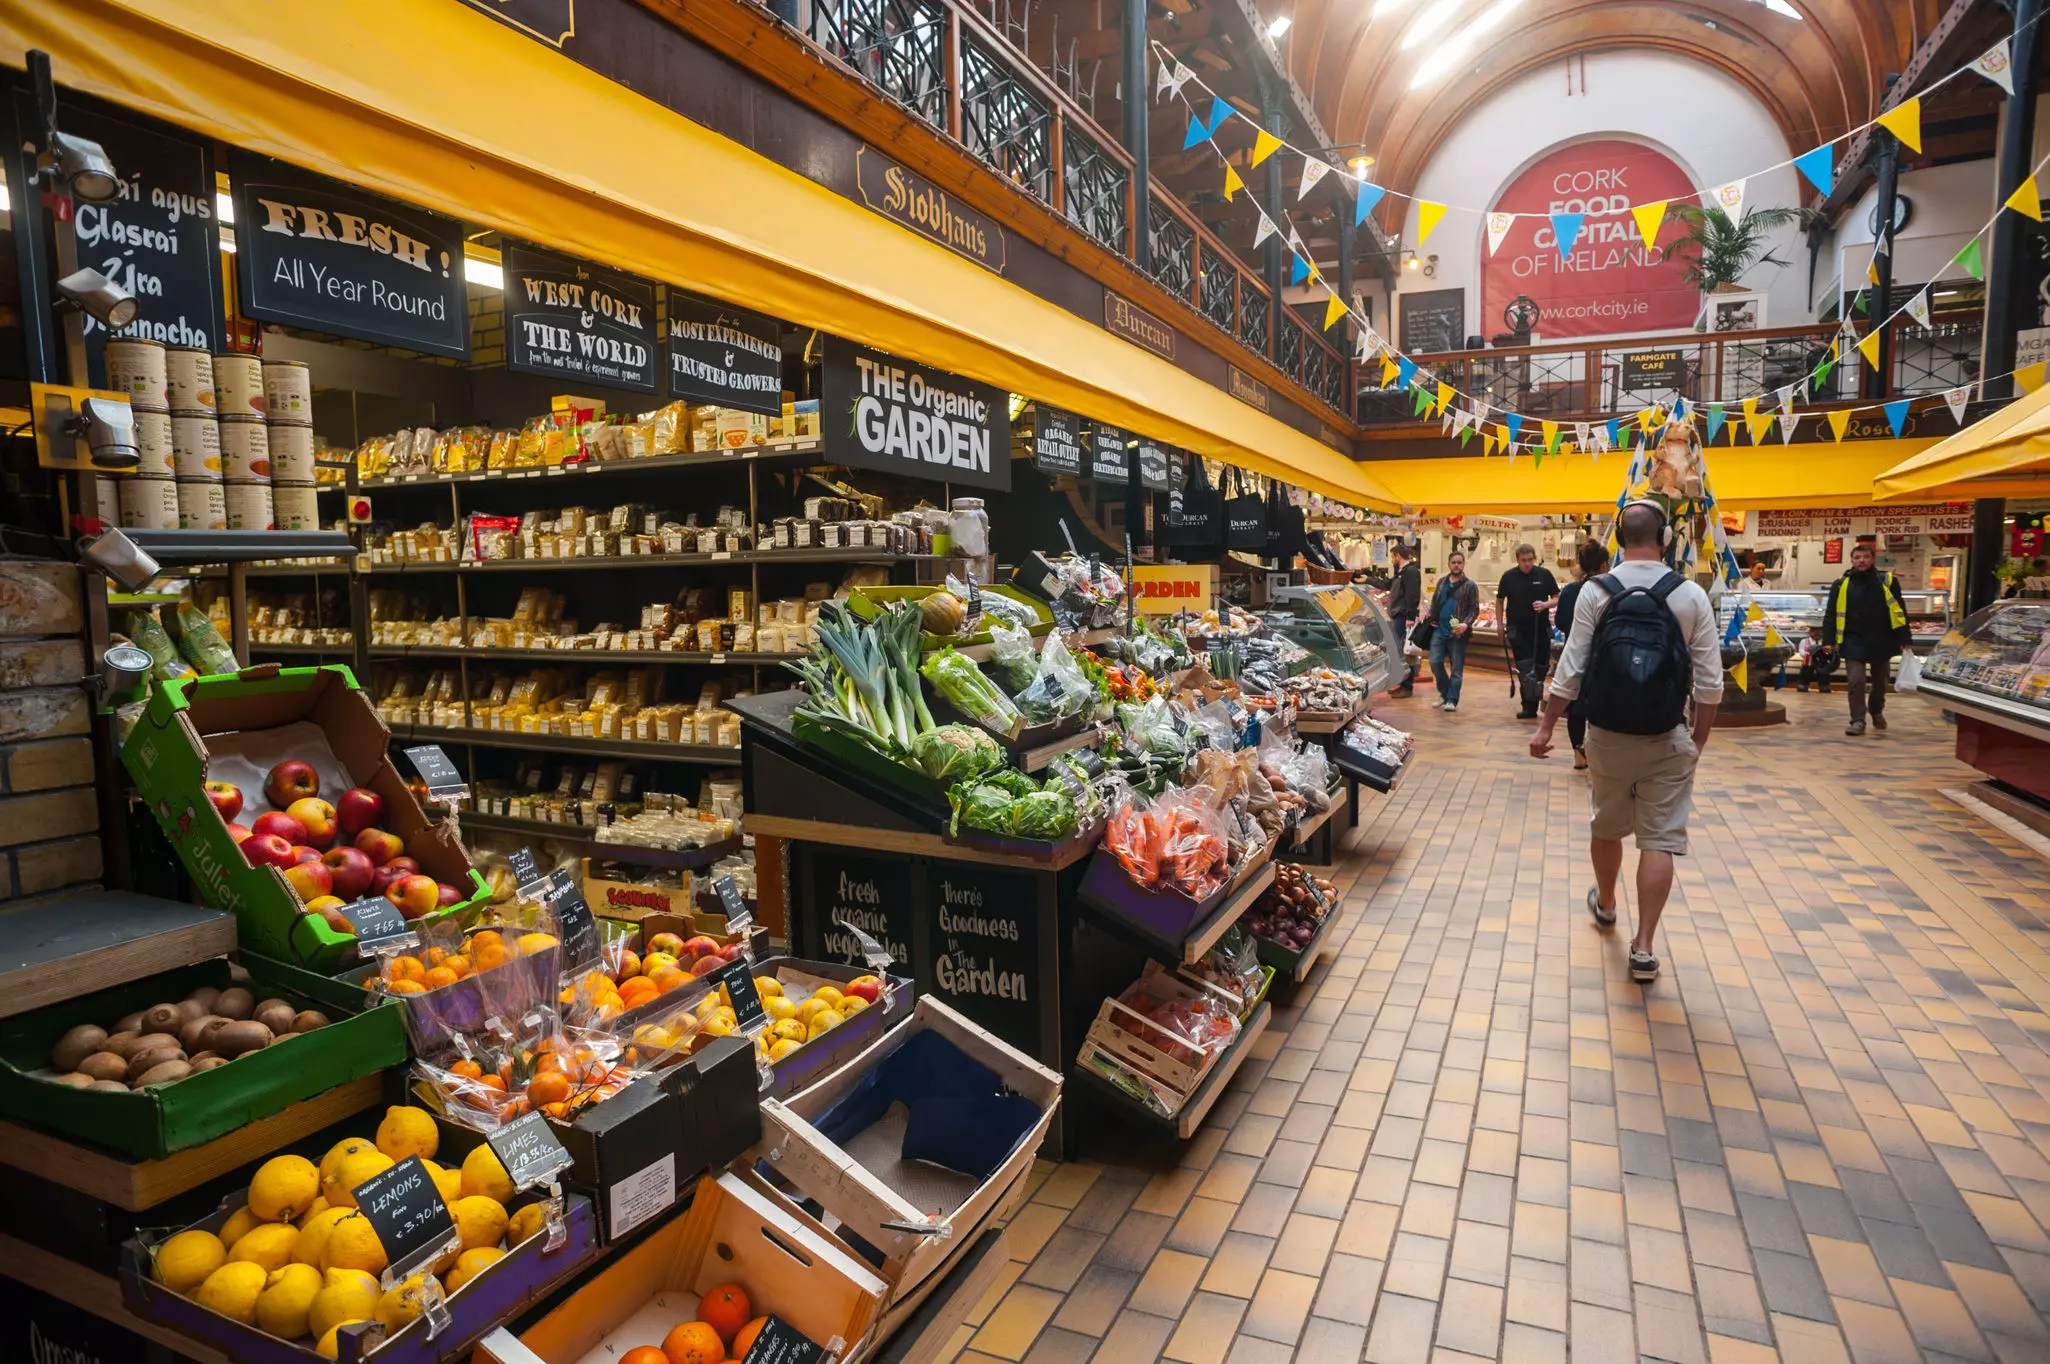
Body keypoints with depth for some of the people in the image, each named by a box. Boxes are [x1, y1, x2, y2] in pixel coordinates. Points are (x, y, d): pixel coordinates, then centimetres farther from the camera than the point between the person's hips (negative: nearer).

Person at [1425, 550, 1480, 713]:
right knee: (1435, 662, -2)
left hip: (1457, 633, -4)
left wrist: (1466, 624, -19)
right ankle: (1444, 693, 17)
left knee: (1456, 668, 0)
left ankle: (1451, 700, 5)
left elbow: (1475, 609, -4)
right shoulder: (1441, 582, 13)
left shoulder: (1470, 585, -1)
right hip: (1439, 630, 4)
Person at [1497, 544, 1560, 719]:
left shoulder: (1544, 575, -1)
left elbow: (1557, 598, 3)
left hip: (1541, 628, 1)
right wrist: (1500, 624, 5)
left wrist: (1545, 604, -18)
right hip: (1517, 630, -1)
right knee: (1525, 668, -5)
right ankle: (1529, 706, -5)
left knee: (1541, 666, 8)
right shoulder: (1509, 577, -1)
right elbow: (1499, 601, 10)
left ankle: (1532, 703, 22)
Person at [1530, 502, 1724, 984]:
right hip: (1667, 740, -1)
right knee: (1660, 839, 4)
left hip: (1607, 734, 2)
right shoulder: (1691, 596, -6)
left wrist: (1546, 726, 1)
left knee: (1606, 826, 20)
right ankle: (1643, 948, 4)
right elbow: (1709, 682, -5)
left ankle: (1605, 904, 44)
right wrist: (1699, 739, 9)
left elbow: (1571, 668, -7)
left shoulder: (1595, 591, -6)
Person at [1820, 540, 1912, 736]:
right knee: (1856, 681, -10)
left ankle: (1877, 712, 40)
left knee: (1880, 682, 16)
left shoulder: (1887, 581, -1)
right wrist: (1829, 641, -6)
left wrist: (1903, 640, -2)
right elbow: (1830, 615, 1)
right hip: (1854, 642, -1)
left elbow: (1900, 612, 2)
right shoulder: (1841, 585, -2)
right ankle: (1858, 721, -2)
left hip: (1881, 642, 2)